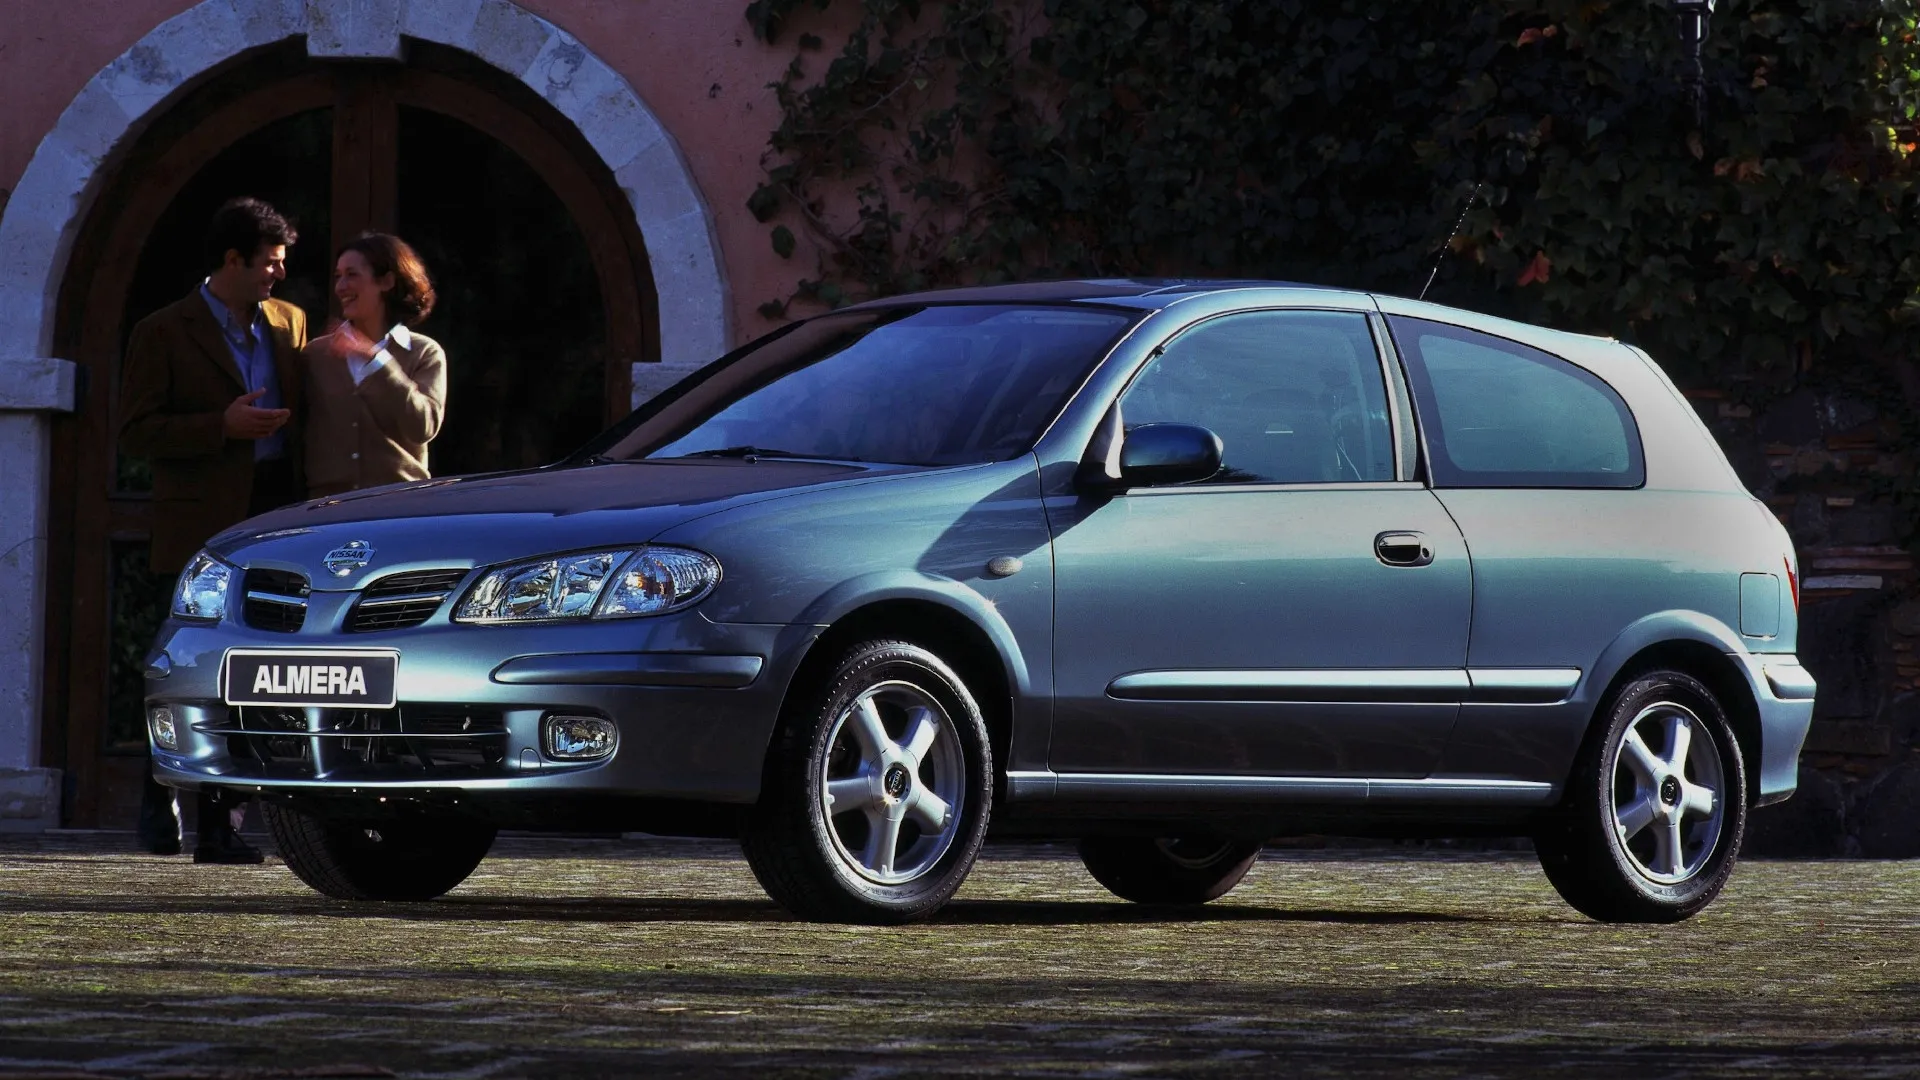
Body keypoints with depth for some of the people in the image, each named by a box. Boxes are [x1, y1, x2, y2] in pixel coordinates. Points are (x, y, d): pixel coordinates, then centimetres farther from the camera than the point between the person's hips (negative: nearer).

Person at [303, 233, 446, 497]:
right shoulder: (317, 353, 11)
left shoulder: (425, 354, 5)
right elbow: (297, 433, 11)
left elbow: (424, 427, -11)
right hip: (327, 502, 2)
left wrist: (375, 359, -14)